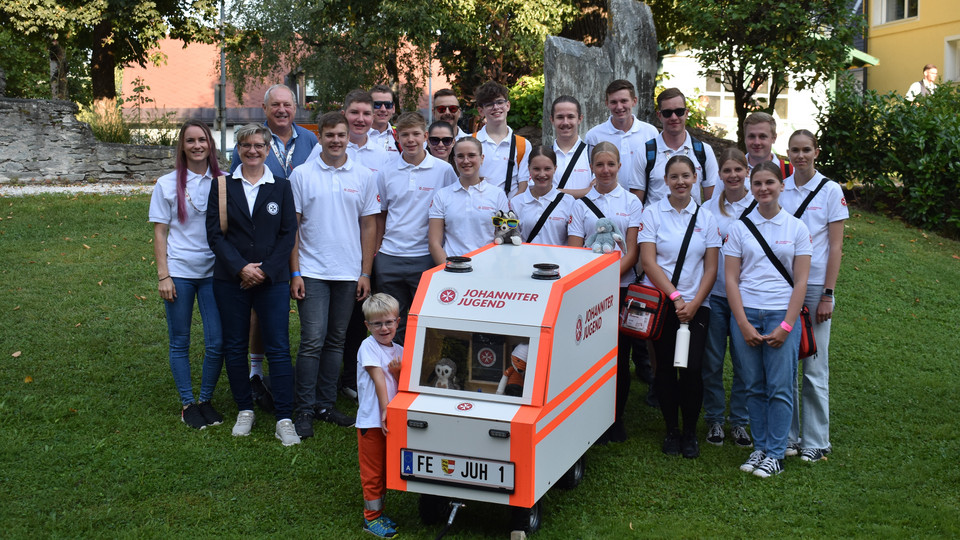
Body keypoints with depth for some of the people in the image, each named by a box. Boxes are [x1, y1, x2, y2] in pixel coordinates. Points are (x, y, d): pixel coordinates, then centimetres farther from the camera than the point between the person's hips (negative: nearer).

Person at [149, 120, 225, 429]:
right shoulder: (168, 184, 1)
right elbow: (159, 233, 2)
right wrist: (163, 275, -4)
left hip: (214, 272, 1)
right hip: (179, 271, 0)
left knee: (217, 343, -2)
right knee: (179, 342, 7)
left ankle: (206, 399, 18)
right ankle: (187, 403, 20)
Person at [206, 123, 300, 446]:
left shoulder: (282, 187, 5)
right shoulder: (221, 186, 5)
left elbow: (288, 234, 1)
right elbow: (214, 233, -1)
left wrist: (266, 270, -10)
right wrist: (240, 268, -13)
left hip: (272, 279, -1)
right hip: (230, 280, 1)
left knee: (278, 348, -3)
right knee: (234, 347, 8)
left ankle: (284, 419, 2)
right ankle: (245, 410, 24)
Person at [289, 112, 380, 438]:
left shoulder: (364, 176, 6)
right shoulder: (302, 175, 1)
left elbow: (368, 226, 8)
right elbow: (292, 225, 1)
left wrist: (365, 273, 3)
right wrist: (294, 273, -4)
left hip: (349, 273, 2)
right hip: (312, 272, -2)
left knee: (336, 340, 9)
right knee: (312, 340, -7)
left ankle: (325, 404, 19)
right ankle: (305, 409, 3)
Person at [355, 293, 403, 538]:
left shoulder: (399, 351, 8)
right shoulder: (368, 346, -10)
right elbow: (378, 379, -17)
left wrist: (398, 372, -15)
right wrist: (384, 410, -21)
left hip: (392, 419, 6)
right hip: (371, 420, -6)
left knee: (386, 469, 15)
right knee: (373, 472, 2)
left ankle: (378, 511, 28)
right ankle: (371, 518, 12)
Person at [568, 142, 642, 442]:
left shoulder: (631, 202, 6)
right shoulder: (582, 203, 8)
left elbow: (632, 251, 0)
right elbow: (574, 251, 2)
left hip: (622, 286, 0)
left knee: (620, 355, 3)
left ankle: (616, 419, 16)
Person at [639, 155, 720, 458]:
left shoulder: (706, 218, 8)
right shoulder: (653, 213, 2)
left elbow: (711, 268, 5)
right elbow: (648, 262, -6)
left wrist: (694, 303, -8)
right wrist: (675, 297, -13)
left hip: (696, 305, 1)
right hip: (660, 303, -1)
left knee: (692, 369, -7)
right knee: (666, 367, 2)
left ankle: (690, 433, 11)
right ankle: (672, 430, 18)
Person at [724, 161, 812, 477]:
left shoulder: (796, 228, 4)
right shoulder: (740, 227, 5)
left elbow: (801, 281, 1)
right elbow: (731, 278, 2)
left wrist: (786, 326, -8)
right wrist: (744, 324, -7)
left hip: (782, 314, -1)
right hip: (745, 314, 1)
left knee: (780, 387, -2)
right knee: (754, 386, 6)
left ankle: (775, 454, 7)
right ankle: (759, 447, 18)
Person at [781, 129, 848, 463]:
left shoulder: (830, 191, -1)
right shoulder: (779, 189, 6)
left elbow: (835, 247, -3)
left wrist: (827, 295, -9)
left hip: (815, 285, -3)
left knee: (814, 367, 0)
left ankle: (815, 441, 10)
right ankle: (788, 435, 16)